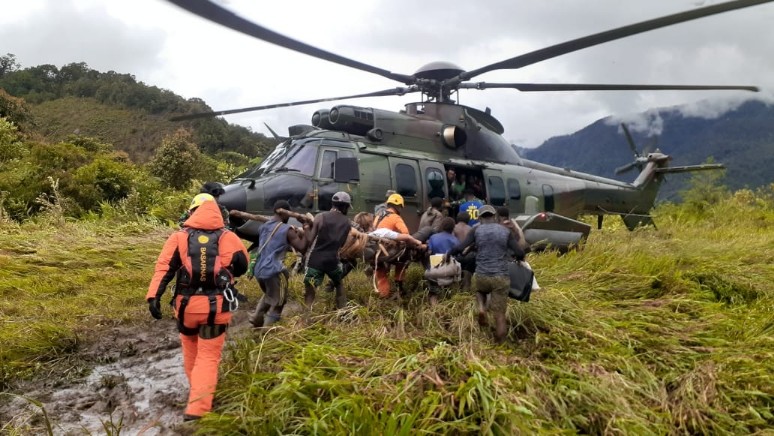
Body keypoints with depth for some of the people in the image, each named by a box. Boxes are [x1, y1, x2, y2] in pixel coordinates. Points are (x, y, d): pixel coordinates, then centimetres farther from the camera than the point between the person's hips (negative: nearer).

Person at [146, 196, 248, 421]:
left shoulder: (179, 237, 0)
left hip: (187, 305, 2)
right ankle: (198, 408, -5)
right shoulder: (229, 238, 0)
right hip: (216, 307, -1)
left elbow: (163, 267, -9)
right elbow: (243, 266, 12)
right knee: (208, 356, 5)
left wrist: (153, 295, -13)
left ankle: (198, 392, 43)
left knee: (191, 351, 24)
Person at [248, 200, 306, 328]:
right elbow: (301, 247, -11)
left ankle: (256, 316, 19)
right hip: (274, 271, -7)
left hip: (259, 269, 7)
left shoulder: (263, 226, 13)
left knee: (268, 295, 31)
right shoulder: (287, 230, -8)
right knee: (277, 302, 8)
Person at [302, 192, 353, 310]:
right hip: (332, 260, 2)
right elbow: (342, 243, 7)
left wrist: (306, 227, 8)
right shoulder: (347, 223, 4)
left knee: (309, 292, 2)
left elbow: (310, 241, -5)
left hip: (315, 260, -2)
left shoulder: (320, 217, -4)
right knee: (339, 285, 28)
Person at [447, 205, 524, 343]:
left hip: (481, 276, 0)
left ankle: (481, 308, 6)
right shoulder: (505, 231, 7)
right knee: (500, 314, 7)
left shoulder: (476, 230, 3)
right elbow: (520, 254, 4)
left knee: (480, 290, 34)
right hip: (501, 277, 0)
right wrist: (517, 258, 27)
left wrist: (448, 254, 15)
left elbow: (459, 248, -5)